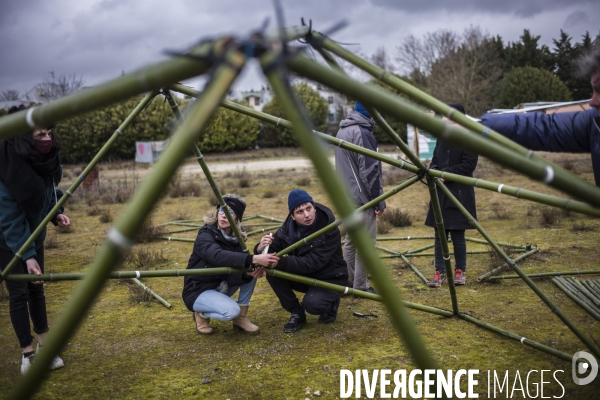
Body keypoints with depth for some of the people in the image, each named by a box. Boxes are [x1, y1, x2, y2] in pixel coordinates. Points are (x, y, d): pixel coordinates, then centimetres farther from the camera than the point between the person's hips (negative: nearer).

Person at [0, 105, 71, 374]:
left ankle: (44, 347, 20)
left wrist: (55, 213, -8)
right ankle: (27, 354, 8)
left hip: (34, 235, 6)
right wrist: (26, 256, -27)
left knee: (36, 289, 11)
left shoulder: (48, 160, -11)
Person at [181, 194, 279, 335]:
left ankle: (241, 317, -4)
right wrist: (252, 259, -54)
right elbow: (219, 256, -43)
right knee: (231, 311, -32)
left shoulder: (236, 238, -3)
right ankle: (202, 314, 1)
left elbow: (233, 274, -14)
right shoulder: (205, 235, -21)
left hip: (221, 286, 6)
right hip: (198, 291, -6)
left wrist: (248, 273, -37)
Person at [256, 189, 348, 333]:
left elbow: (313, 262, -33)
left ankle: (331, 305, 5)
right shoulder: (288, 228, -10)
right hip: (305, 276, 5)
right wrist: (261, 249, -35)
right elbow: (272, 252, -10)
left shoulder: (329, 229, -25)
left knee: (311, 304, -32)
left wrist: (281, 262, -42)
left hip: (330, 278, -5)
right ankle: (297, 314, -1)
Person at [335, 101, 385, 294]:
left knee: (351, 240, 15)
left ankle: (348, 282, 21)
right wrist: (380, 199, -13)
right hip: (361, 198, -9)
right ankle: (360, 286, 4)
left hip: (346, 196, 10)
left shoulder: (343, 130, 13)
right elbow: (370, 170, -20)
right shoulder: (361, 132, -18)